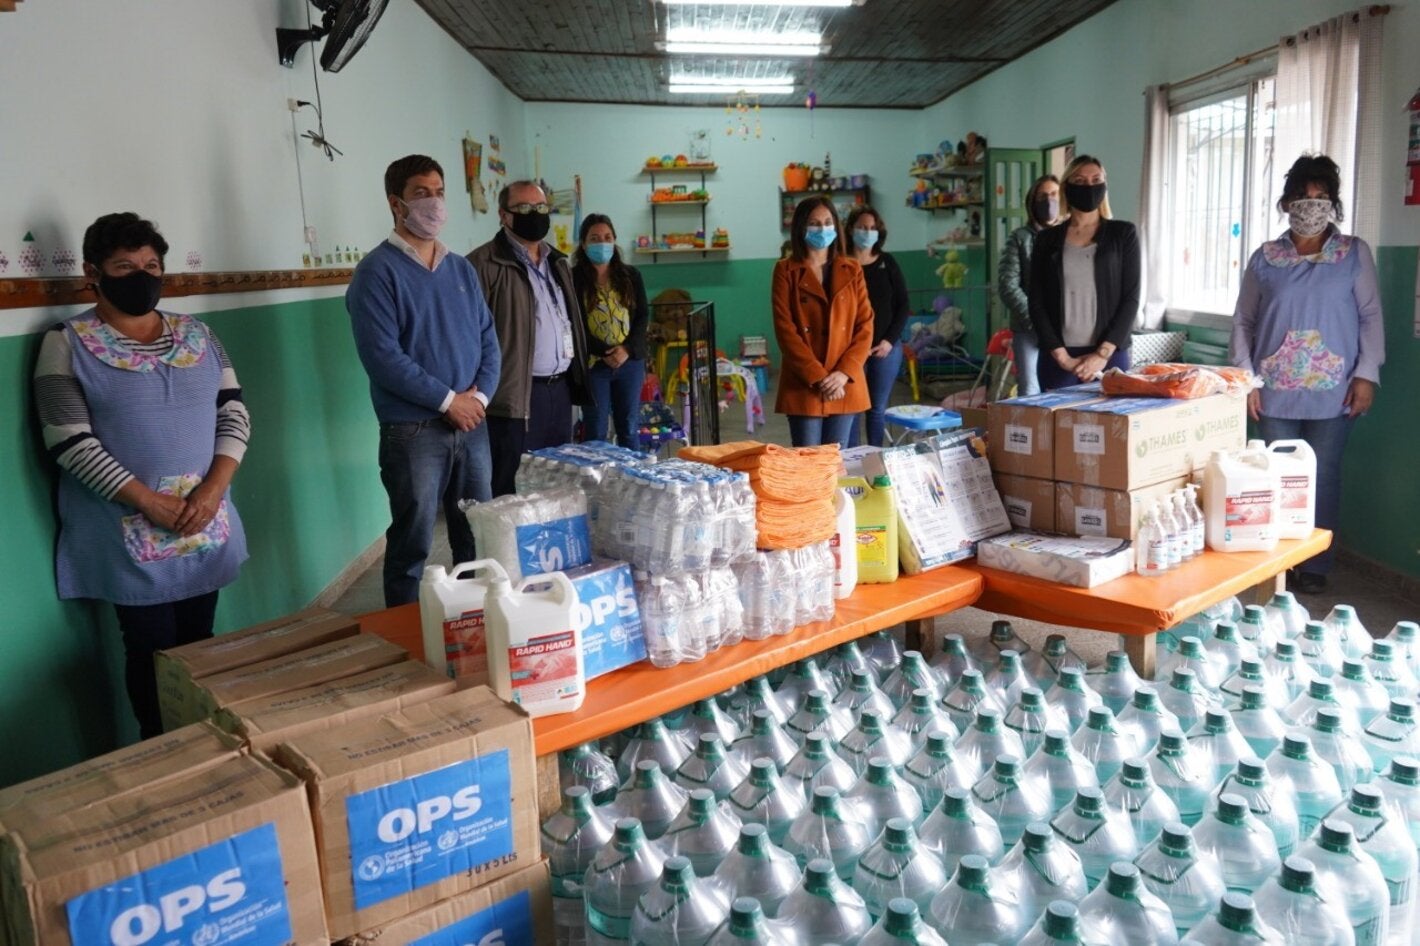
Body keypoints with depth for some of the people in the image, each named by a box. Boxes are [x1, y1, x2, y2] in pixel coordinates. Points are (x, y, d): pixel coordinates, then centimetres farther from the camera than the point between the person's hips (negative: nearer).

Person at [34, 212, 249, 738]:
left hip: (206, 526, 4)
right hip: (130, 537, -4)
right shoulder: (68, 343, -4)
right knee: (153, 652, 4)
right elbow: (69, 442, -11)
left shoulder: (198, 334, 9)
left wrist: (214, 487, -11)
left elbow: (235, 414, 5)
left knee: (200, 645, 12)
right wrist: (151, 502, -17)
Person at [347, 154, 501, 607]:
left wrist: (479, 394, -7)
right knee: (412, 545, 2)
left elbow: (488, 338, 11)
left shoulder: (461, 269, 12)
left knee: (480, 537, 14)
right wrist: (448, 399, -16)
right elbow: (382, 355, -17)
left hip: (472, 423, 6)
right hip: (413, 430, -6)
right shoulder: (377, 271, -8)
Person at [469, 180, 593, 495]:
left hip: (560, 389, 8)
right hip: (516, 394, -8)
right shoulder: (485, 264, -9)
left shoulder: (557, 262, 18)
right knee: (514, 493, -2)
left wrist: (576, 378, 18)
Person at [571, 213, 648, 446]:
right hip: (592, 364, -3)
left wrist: (627, 349, -11)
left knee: (629, 429, 9)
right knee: (595, 432, 2)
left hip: (630, 362, 3)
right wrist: (604, 353, -17)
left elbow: (643, 316, 5)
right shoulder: (574, 279, -2)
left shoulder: (630, 275, 8)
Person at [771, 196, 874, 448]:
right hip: (803, 385, -3)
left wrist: (844, 373, -10)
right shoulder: (785, 271, 1)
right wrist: (817, 377, -14)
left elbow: (865, 325, 4)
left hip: (844, 384, 3)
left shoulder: (852, 270, 10)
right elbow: (785, 329, -7)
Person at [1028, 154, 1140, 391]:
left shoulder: (1123, 234, 7)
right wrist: (1062, 356, -7)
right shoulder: (1047, 239, 9)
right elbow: (1037, 304, 4)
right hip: (1058, 358, 1)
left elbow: (1131, 298, 1)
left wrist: (1103, 354, -9)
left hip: (1110, 355, 0)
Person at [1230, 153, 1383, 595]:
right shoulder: (1265, 258, 6)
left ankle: (1314, 567, 14)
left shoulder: (1354, 253, 4)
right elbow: (1243, 321, 8)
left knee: (1322, 479, 3)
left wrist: (1367, 374, -5)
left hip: (1332, 393, -1)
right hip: (1275, 392, 1)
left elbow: (1370, 316, 4)